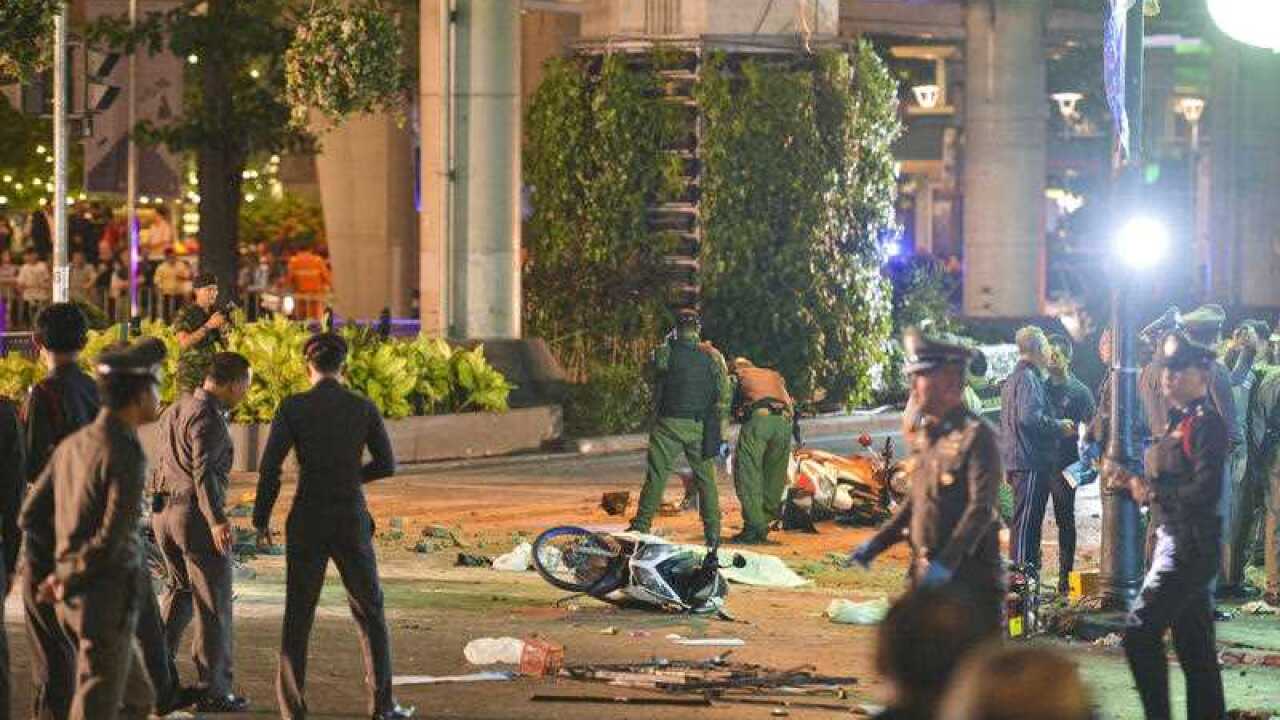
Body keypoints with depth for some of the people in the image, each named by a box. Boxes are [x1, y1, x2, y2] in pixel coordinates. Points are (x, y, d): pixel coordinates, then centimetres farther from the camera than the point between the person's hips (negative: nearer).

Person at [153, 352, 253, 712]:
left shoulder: (174, 411, 15)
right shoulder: (208, 417, -14)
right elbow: (203, 470, -24)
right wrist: (217, 520, -31)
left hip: (164, 512, 9)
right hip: (198, 515, -9)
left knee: (180, 589, 24)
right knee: (213, 604, -1)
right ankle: (212, 689, 1)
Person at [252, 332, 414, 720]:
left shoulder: (292, 407, -6)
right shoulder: (364, 408, 0)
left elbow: (270, 466, -11)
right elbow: (386, 466, 5)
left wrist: (261, 521, 0)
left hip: (307, 520, 0)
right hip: (352, 520, 1)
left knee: (298, 614, 9)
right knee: (370, 611, 12)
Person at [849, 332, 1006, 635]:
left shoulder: (977, 436, -14)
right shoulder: (925, 434, 12)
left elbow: (981, 508, -21)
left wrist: (947, 562, -29)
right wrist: (876, 543, 13)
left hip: (969, 573, -8)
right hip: (926, 575, 8)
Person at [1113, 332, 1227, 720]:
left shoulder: (1208, 423, -13)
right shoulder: (1179, 422, 15)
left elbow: (1205, 491, -21)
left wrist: (1150, 492, -12)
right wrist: (1133, 482, 2)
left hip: (1191, 544, -10)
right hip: (1173, 539, 10)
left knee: (1140, 630, -14)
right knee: (1195, 648, 12)